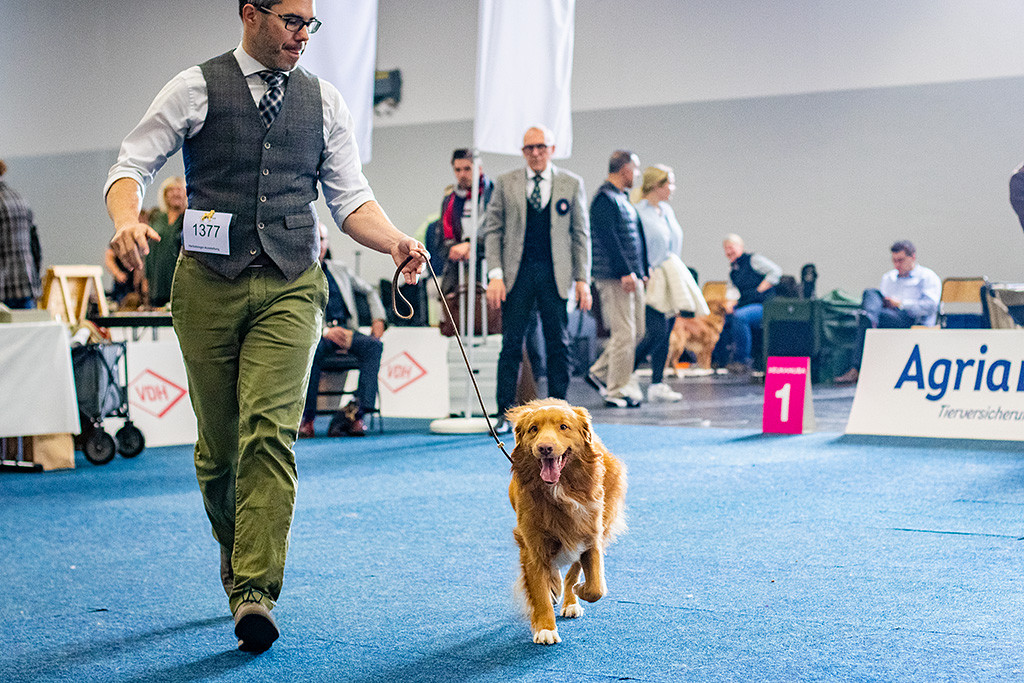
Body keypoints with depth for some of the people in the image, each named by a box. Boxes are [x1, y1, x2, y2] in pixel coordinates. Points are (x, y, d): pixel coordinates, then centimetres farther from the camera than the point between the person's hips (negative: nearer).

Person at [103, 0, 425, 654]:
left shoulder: (325, 100, 10)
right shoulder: (196, 89, 3)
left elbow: (350, 196, 9)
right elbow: (132, 164, 2)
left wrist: (397, 242, -10)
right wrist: (127, 219, -21)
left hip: (291, 287, 1)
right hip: (210, 284, 0)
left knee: (270, 432, -15)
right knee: (218, 444, 6)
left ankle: (255, 592, -17)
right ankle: (237, 560, 30)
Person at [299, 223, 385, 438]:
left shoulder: (340, 270, 25)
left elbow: (370, 291, 35)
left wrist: (378, 319, 16)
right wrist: (325, 331, -19)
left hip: (345, 330, 4)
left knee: (374, 345, -30)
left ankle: (357, 410, -39)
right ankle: (306, 418, -30)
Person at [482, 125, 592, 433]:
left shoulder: (572, 184, 6)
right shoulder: (505, 183, 6)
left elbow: (581, 234, 7)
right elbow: (493, 230, 5)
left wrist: (582, 279, 1)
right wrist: (495, 275, -5)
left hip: (556, 275, 0)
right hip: (517, 274, 0)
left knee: (558, 345, 3)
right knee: (511, 344, -2)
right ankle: (505, 414, 4)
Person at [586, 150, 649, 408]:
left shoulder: (623, 198, 20)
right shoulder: (605, 199, -11)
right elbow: (609, 239, -19)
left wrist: (641, 271, 19)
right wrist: (625, 272, -21)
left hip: (631, 276, 10)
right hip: (615, 278, -10)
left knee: (636, 331, 12)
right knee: (624, 333, -8)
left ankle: (599, 372, 21)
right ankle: (617, 391, -1)